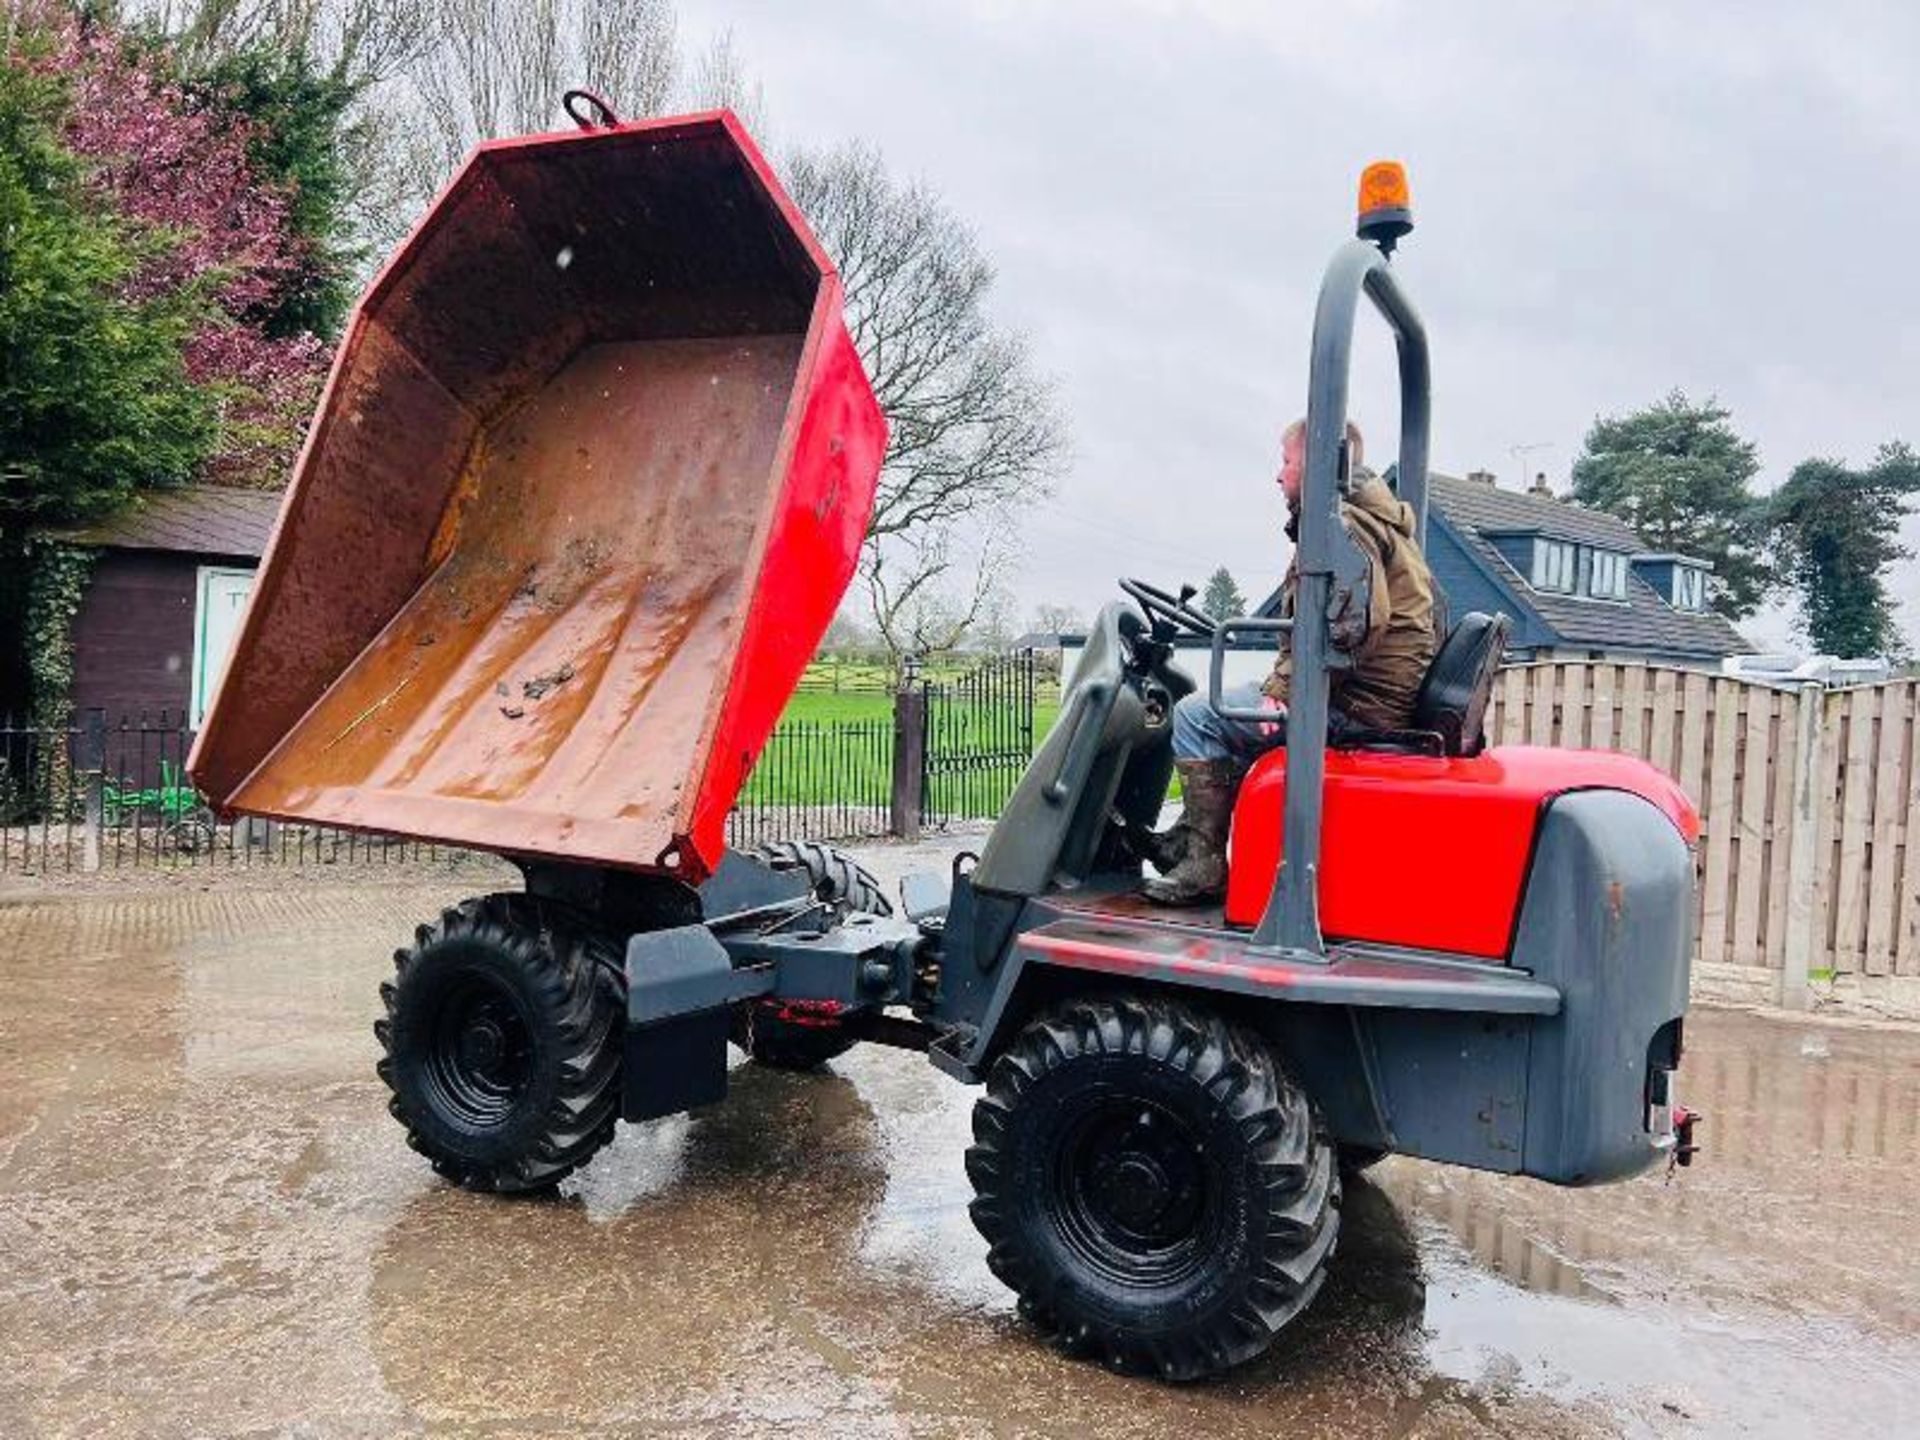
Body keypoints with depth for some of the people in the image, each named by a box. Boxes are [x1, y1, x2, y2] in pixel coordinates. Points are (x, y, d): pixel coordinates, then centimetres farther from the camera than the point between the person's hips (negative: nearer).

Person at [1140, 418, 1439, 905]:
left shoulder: (1340, 526, -12)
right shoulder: (1376, 519, 22)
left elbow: (1350, 627, -26)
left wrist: (1284, 688, -21)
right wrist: (1284, 684, 18)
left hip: (1360, 705, -11)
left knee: (1197, 714, -10)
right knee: (1229, 711, 25)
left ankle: (1204, 864, -8)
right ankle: (1187, 838, 25)